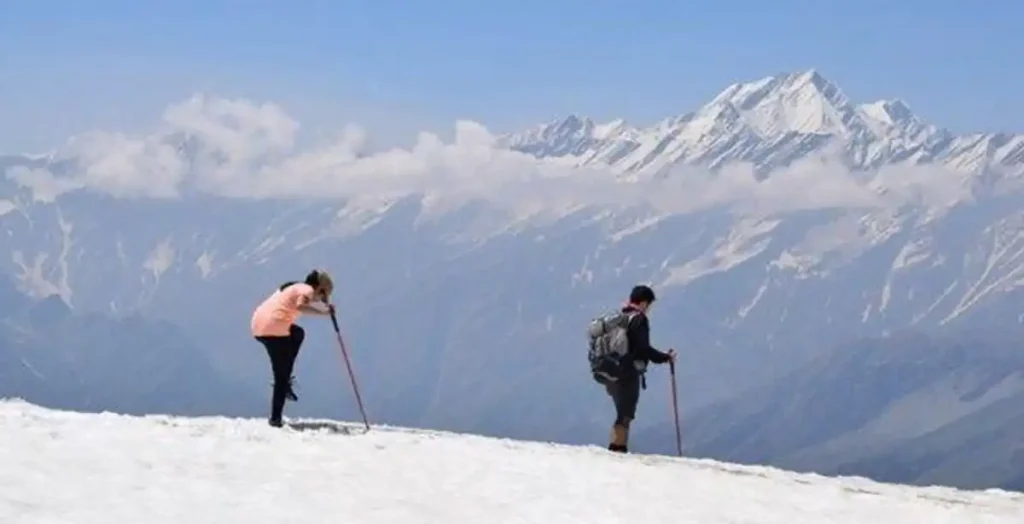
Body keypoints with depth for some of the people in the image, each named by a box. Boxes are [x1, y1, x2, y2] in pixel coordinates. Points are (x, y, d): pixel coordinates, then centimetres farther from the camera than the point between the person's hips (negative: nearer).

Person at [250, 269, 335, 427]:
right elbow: (300, 306, -23)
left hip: (257, 325, 9)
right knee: (282, 377, 1)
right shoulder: (308, 290, -2)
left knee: (298, 334, 32)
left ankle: (285, 383, 23)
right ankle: (275, 419, -3)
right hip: (274, 327, -9)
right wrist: (323, 313, -20)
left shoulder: (295, 287, 24)